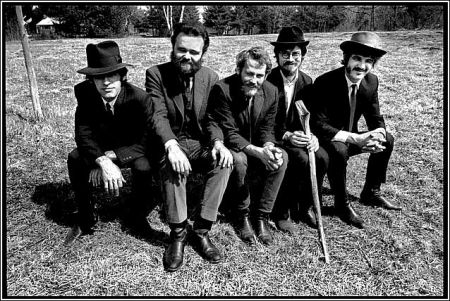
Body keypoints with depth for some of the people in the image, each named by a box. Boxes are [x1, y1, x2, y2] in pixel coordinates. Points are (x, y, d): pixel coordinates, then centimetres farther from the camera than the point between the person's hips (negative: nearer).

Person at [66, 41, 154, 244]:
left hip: (133, 149, -3)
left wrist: (109, 158, -36)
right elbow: (83, 135, -21)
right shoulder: (84, 93, -21)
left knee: (143, 167, -33)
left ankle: (137, 217, -2)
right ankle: (86, 218, 1)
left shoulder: (140, 98, -31)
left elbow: (145, 143, -28)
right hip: (103, 147, 3)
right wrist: (102, 162, -39)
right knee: (74, 159, -22)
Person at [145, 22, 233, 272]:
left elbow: (213, 118, -2)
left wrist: (218, 143, -25)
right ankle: (178, 233, -22)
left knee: (224, 161, -28)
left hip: (201, 143, 3)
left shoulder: (211, 78, 2)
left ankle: (202, 230, -20)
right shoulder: (156, 74, -7)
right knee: (172, 163, -37)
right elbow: (158, 116, -18)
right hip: (170, 143, -2)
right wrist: (171, 146, -38)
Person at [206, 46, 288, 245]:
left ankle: (261, 215, -10)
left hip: (258, 148, 5)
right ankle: (242, 215, -10)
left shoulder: (271, 92, -5)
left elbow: (267, 128, 1)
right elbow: (228, 133, -24)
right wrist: (258, 152, -36)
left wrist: (268, 146, -23)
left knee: (281, 157, -23)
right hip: (229, 148, -4)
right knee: (239, 160, -36)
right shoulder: (222, 89, -22)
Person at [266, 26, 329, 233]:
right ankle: (281, 212, -10)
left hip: (298, 137, 5)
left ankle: (305, 207, 0)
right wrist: (286, 136, -29)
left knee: (322, 157, -22)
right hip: (272, 138, -5)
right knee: (301, 160, -30)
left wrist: (312, 136, -15)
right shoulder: (267, 82, -12)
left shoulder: (307, 82, 6)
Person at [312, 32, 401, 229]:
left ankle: (371, 193, 13)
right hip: (325, 140, -7)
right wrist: (355, 139, -37)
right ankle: (342, 204, -11)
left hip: (350, 137, 7)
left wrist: (377, 136, -24)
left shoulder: (371, 81, -5)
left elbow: (376, 119, 2)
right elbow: (319, 125, -28)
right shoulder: (325, 83, -24)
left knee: (387, 140, -4)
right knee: (339, 150, -35)